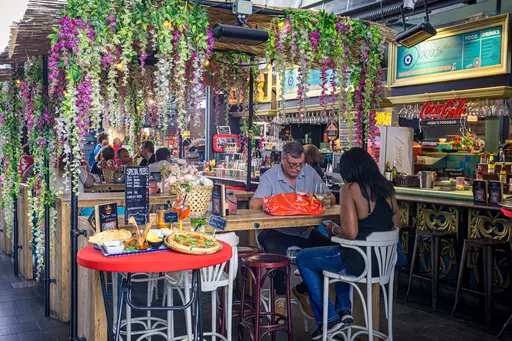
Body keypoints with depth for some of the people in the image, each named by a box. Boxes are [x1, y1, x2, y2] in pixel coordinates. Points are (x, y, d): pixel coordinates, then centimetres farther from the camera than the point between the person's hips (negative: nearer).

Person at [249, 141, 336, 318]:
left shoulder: (309, 172, 9)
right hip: (276, 232, -4)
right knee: (279, 252, -35)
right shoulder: (269, 176, -4)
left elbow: (331, 198, 8)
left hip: (305, 231, 5)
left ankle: (302, 290, 10)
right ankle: (280, 294, 0)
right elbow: (254, 204, -18)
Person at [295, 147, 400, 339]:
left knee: (302, 259, 14)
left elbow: (350, 233, -23)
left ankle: (329, 319, 18)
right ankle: (344, 310, 29)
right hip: (384, 260, 8)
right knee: (340, 253, 37)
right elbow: (396, 224, 12)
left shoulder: (350, 189, -16)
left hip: (359, 262, -8)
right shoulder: (386, 187, 3)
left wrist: (333, 229, -4)